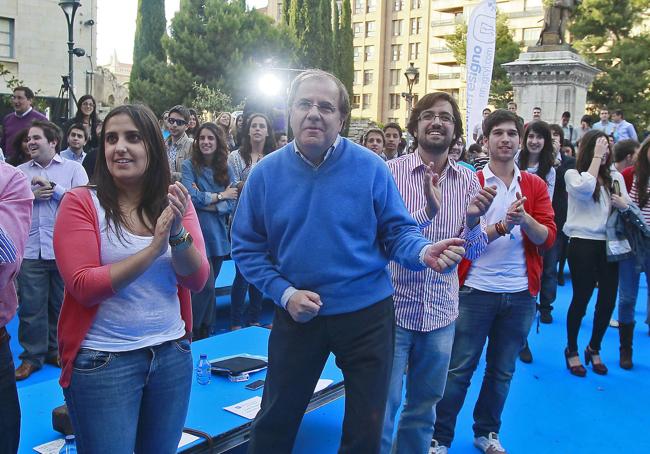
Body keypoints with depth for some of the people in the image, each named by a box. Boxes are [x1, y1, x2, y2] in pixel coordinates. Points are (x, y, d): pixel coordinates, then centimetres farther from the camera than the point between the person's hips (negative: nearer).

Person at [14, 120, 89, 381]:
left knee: (61, 305, 9)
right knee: (31, 306, 4)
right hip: (30, 251, 2)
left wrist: (52, 187, -11)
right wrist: (32, 195, -7)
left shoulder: (73, 168, 4)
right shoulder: (20, 171, 13)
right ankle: (32, 356, 17)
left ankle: (56, 351, 24)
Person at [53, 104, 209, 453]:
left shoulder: (173, 201, 2)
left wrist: (178, 232, -22)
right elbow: (83, 287, -16)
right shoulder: (80, 202, -9)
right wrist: (154, 247, -24)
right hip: (102, 360, -4)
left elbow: (197, 280, -4)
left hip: (172, 353, 4)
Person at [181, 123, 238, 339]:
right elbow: (191, 197, -15)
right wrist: (220, 196, -6)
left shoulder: (226, 169, 8)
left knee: (208, 286, 12)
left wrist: (205, 203, -12)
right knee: (206, 286, -11)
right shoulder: (190, 165, -3)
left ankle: (205, 333, 24)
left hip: (218, 236, 4)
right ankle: (192, 333, 5)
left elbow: (231, 204, 0)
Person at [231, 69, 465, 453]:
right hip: (297, 314, 1)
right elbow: (247, 246, 0)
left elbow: (397, 232, -6)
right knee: (274, 421, 17)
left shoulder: (371, 167, -9)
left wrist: (424, 252, -29)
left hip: (366, 313, -1)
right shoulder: (266, 173, -5)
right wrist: (283, 293, -12)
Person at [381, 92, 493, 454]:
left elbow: (474, 251, 3)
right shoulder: (391, 172, -9)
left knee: (425, 405, 19)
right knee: (383, 407, 5)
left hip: (441, 312, 4)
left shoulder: (469, 180, 2)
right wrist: (426, 213, -29)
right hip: (393, 306, -3)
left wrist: (473, 221, -17)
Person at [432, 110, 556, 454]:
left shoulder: (535, 185, 6)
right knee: (459, 368, 3)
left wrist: (525, 219, -22)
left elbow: (548, 238, -3)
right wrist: (503, 225, -22)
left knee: (502, 371, 15)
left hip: (520, 294, 3)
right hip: (476, 290, -3)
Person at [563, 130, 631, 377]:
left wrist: (623, 203, -9)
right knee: (581, 298, 0)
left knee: (608, 299, 5)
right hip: (583, 243, -4)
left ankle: (594, 349, 26)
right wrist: (596, 157, -14)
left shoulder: (615, 176, 12)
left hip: (609, 244, 5)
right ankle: (572, 350, 18)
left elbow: (628, 208, 15)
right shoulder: (573, 174, -1)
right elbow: (585, 189, -23)